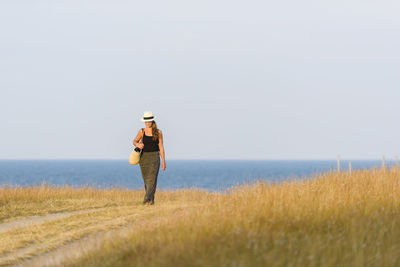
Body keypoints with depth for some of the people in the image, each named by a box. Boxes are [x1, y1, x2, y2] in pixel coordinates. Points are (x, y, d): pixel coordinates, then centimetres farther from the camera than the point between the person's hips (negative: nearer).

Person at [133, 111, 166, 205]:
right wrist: (137, 145, -7)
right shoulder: (141, 131, 4)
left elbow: (161, 147, 3)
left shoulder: (158, 132, 1)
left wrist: (163, 161, 1)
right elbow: (134, 141, 18)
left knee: (152, 178, -16)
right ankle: (151, 199, 19)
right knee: (146, 179, 7)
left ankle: (147, 199, -23)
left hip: (154, 156, -2)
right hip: (144, 157, 2)